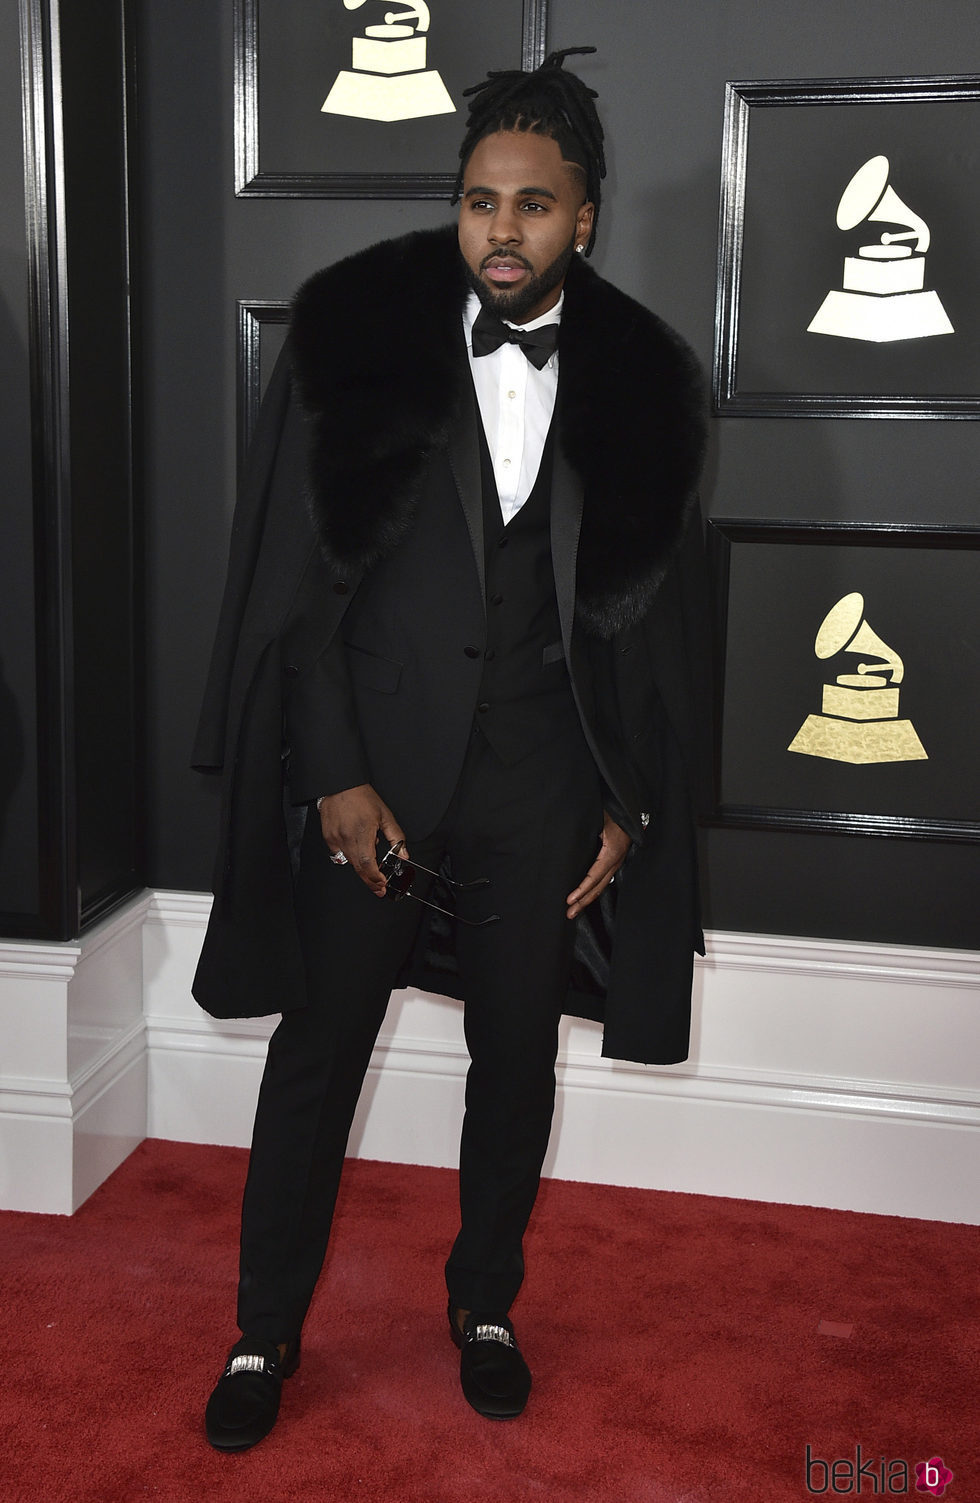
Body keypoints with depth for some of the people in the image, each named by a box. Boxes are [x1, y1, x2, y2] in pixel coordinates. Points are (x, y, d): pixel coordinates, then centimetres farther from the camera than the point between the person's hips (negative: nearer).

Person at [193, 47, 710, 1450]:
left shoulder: (638, 379, -1)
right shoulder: (356, 334, -6)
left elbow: (658, 611, 5)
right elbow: (291, 575, -5)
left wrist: (630, 803, 3)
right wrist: (333, 773, -9)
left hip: (541, 782, 2)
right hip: (371, 767, -1)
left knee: (518, 1059, 14)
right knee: (319, 1051, 9)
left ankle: (487, 1303, 37)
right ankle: (267, 1328, 28)